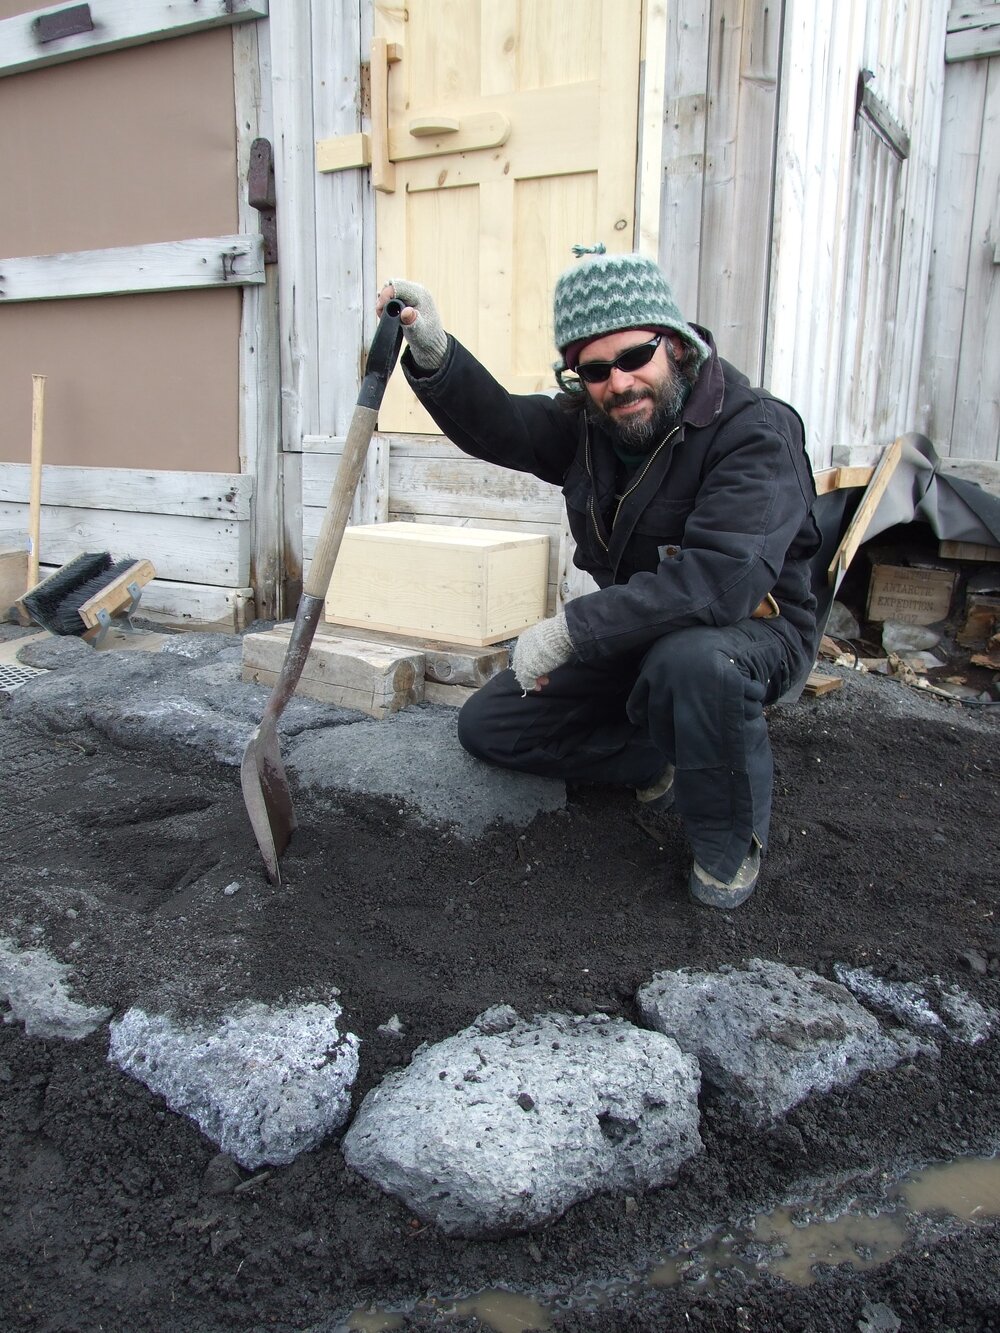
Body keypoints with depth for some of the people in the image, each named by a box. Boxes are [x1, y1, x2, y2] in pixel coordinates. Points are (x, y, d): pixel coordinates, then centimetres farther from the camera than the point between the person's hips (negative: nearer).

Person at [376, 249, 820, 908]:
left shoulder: (757, 428, -25)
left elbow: (723, 577, -38)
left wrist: (571, 628, -39)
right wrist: (433, 353, -25)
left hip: (751, 629, -6)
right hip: (632, 634, 7)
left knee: (692, 661, -43)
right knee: (488, 726, 3)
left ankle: (730, 838, -14)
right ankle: (668, 762, 8)